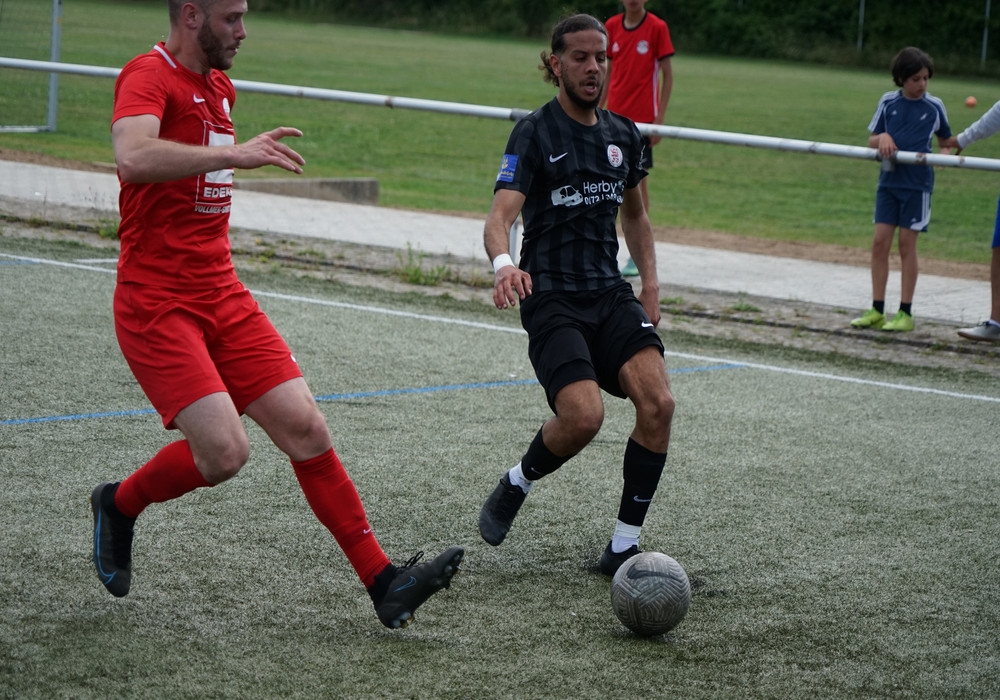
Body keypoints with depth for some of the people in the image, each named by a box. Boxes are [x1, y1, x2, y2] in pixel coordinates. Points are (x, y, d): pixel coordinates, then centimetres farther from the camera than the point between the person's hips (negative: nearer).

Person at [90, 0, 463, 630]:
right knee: (224, 451, -19)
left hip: (224, 299, 8)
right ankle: (119, 504, 10)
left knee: (305, 428, -2)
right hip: (156, 304, -8)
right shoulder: (149, 76, -12)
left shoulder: (219, 86, 16)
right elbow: (134, 157, -33)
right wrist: (235, 153, -35)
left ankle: (383, 583, -1)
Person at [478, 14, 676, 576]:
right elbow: (500, 216, -18)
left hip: (611, 296, 5)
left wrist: (650, 286, 15)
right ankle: (516, 487, 8)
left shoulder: (623, 135, 12)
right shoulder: (534, 133, -5)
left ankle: (624, 547, -8)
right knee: (584, 416, -26)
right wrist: (504, 264, -39)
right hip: (552, 299, -5)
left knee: (658, 401, -19)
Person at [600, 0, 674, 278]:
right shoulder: (612, 26, 7)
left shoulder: (657, 28, -6)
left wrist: (659, 118, -10)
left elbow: (667, 75, -4)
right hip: (614, 115, 4)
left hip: (642, 117, -4)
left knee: (638, 178, -2)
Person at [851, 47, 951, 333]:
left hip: (917, 183, -2)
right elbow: (872, 141, 9)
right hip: (889, 179, 2)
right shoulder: (888, 102, 4)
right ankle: (877, 311, 7)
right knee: (880, 242, 0)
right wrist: (883, 138, -12)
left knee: (907, 244, 0)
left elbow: (945, 140, 14)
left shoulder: (934, 106, 1)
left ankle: (905, 314, 7)